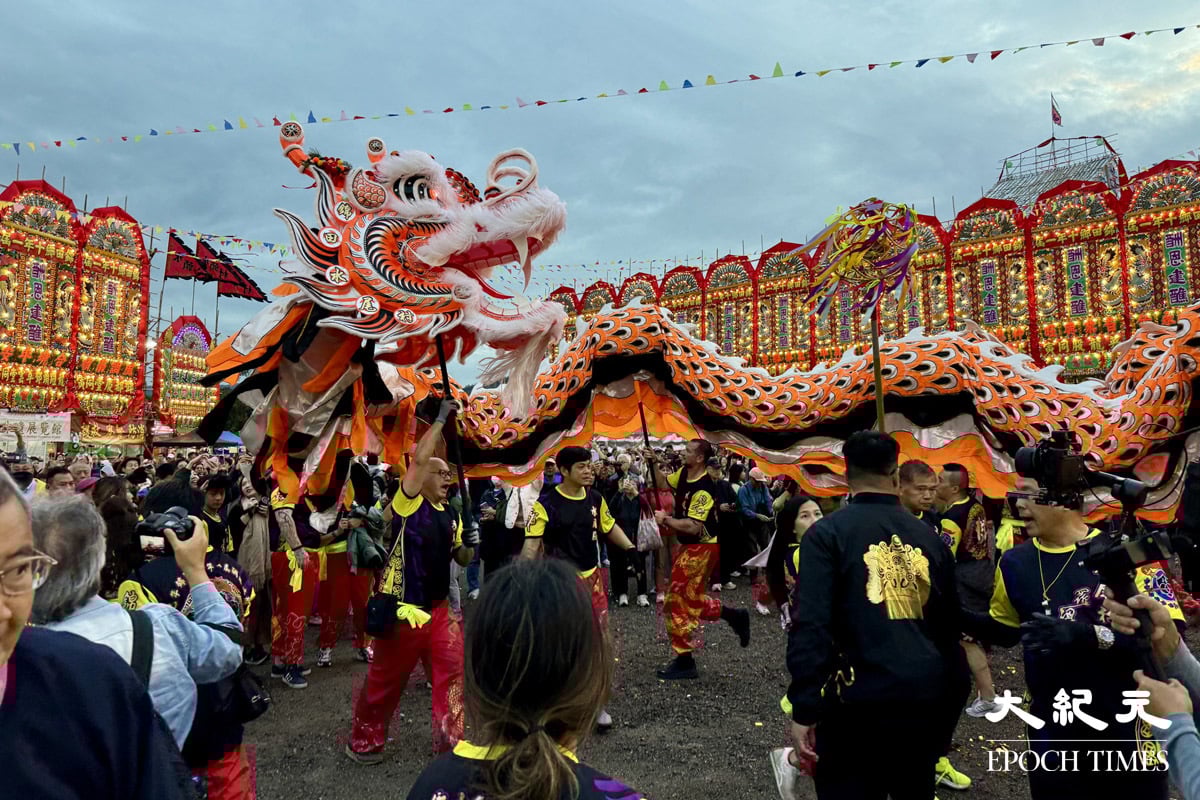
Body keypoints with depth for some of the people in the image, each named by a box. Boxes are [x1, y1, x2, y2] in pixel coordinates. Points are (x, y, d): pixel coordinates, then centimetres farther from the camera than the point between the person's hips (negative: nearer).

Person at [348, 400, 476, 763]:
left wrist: (471, 541, -8)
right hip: (402, 610, -6)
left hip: (439, 609, 6)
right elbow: (419, 459, -25)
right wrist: (441, 418, -19)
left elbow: (462, 559, 15)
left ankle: (450, 740, 15)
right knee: (385, 681, 9)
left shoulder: (451, 517, 8)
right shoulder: (408, 504, -11)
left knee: (453, 672, 1)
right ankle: (364, 742, 30)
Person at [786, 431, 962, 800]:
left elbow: (811, 626, -17)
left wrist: (804, 710, -13)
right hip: (922, 699, 5)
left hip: (857, 700, -5)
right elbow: (949, 624, 14)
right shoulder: (929, 537, 5)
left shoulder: (828, 533, -9)